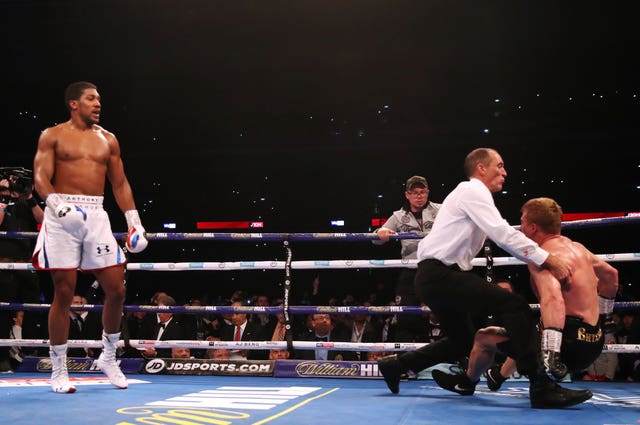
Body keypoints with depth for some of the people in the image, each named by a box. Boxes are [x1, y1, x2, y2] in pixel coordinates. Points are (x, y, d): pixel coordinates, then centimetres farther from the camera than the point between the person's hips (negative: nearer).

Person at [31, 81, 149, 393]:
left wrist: (134, 220, 9)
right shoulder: (53, 136, 5)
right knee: (64, 293, -2)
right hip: (62, 215, -4)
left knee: (116, 289, -1)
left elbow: (120, 184, 17)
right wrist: (56, 203, -23)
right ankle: (59, 370, 8)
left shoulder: (108, 139, 15)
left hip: (96, 215, 4)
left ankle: (108, 357, 20)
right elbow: (40, 177, -5)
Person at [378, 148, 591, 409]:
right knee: (515, 306, -17)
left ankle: (395, 365, 25)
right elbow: (504, 235, -19)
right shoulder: (473, 191, -7)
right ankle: (541, 387, -21)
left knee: (462, 341, 21)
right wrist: (547, 259, -18)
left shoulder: (474, 194, 24)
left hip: (434, 278, 11)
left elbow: (500, 235, 21)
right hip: (441, 274, -11)